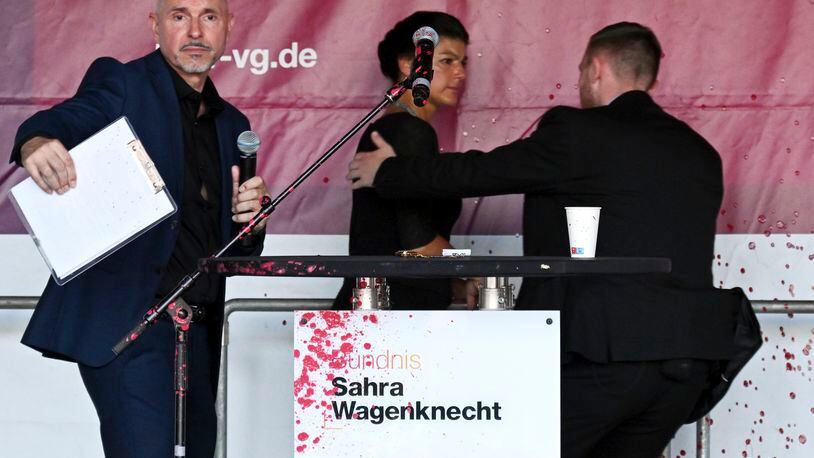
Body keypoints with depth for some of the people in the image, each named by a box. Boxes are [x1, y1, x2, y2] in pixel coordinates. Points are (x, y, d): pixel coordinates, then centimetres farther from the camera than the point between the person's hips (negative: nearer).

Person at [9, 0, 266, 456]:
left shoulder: (232, 125, 19)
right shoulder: (121, 83, 2)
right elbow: (67, 120, -20)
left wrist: (251, 215, -2)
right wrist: (37, 142, -44)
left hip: (199, 332, 7)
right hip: (126, 319, -7)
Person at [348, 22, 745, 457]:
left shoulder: (577, 131, -5)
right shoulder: (701, 154, 14)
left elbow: (478, 172, 3)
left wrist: (387, 172, 17)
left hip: (603, 353, -6)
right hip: (687, 359, 6)